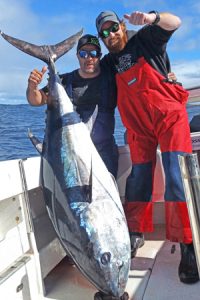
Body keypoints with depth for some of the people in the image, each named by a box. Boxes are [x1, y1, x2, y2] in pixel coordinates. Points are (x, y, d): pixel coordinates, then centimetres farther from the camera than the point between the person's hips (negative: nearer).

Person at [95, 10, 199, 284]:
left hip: (169, 115, -3)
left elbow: (174, 23, -10)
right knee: (138, 179, 5)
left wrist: (152, 18, -29)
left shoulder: (144, 39, 5)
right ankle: (136, 233, 22)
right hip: (139, 127, 4)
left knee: (177, 178, -15)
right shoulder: (108, 63, 14)